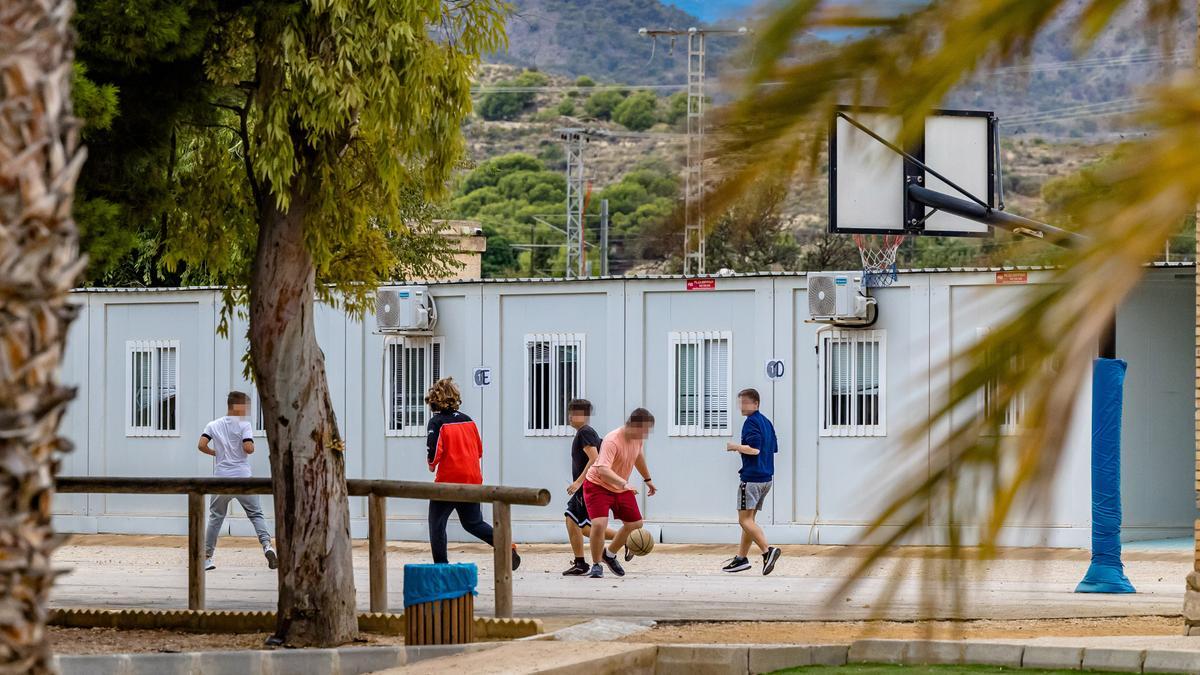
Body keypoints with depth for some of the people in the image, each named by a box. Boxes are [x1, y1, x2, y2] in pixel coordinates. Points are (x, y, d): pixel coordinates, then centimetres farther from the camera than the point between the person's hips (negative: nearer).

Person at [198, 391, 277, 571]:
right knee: (256, 514, 5)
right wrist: (251, 446, 8)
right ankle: (267, 546, -15)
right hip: (242, 478, -2)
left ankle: (207, 557, 11)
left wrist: (216, 453, 14)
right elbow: (249, 448, -15)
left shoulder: (213, 425, 8)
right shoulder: (244, 425, -3)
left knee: (216, 517, 12)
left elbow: (201, 445, -3)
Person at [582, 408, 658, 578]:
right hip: (598, 485, -8)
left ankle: (610, 555, 32)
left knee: (635, 524, 8)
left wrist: (647, 479, 28)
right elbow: (603, 469, -44)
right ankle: (596, 565, -2)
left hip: (622, 487, 8)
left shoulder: (638, 437, -6)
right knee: (599, 524, -24)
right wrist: (624, 484, -58)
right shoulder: (612, 441, -31)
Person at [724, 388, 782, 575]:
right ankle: (741, 558, 17)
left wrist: (735, 447, -8)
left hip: (752, 477, -10)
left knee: (745, 520, -9)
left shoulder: (751, 422, -12)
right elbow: (774, 448, 21)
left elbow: (754, 449, -22)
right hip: (766, 478, 10)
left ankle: (767, 551, -21)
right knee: (749, 519, 14)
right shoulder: (766, 422, 16)